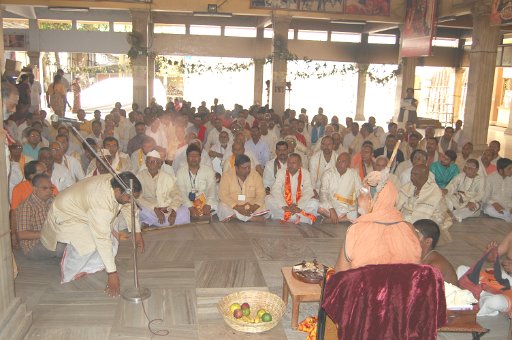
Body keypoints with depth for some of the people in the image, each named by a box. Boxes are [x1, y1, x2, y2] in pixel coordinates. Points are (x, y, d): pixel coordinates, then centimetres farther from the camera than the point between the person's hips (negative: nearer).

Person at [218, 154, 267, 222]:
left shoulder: (256, 175, 3)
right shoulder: (227, 175, -4)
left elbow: (261, 194, -4)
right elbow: (223, 195, -14)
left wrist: (254, 207, -24)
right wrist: (237, 207, -27)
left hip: (250, 207, 2)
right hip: (232, 206, -2)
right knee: (223, 207, -32)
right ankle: (252, 218, -29)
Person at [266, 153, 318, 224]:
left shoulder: (305, 173, -1)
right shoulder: (281, 172, -1)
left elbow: (308, 192, -10)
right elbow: (275, 190, -13)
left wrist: (298, 206, -27)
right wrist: (285, 207, -27)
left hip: (300, 206, -1)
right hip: (283, 204, 1)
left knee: (314, 202, -26)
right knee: (268, 199, -25)